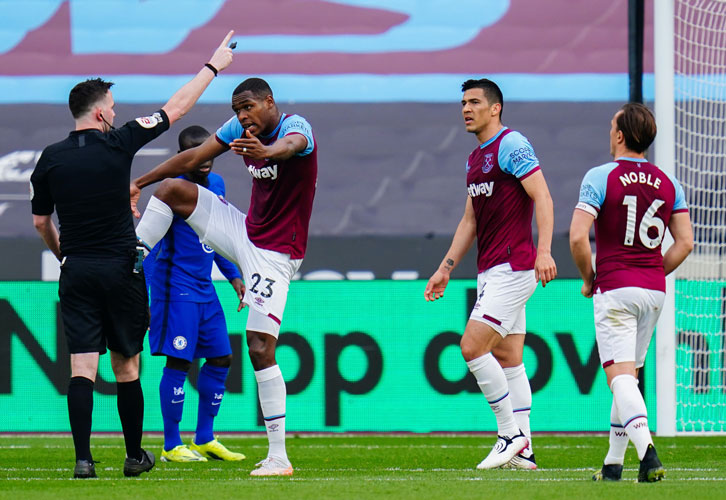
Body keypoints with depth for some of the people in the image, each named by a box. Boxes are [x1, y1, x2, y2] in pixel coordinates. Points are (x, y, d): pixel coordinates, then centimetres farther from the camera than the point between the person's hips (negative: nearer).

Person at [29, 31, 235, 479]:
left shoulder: (51, 158, 1)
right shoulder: (118, 144, -6)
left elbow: (41, 222, 11)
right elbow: (176, 108, 3)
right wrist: (213, 67, 14)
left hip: (76, 271, 2)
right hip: (121, 270, -2)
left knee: (82, 367, -3)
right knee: (126, 367, 8)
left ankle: (83, 458, -13)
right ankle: (135, 456, 18)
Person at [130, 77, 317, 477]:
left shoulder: (296, 127, -20)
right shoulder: (240, 130, 1)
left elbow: (290, 145, -45)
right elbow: (192, 159, 9)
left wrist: (266, 151, -69)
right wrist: (139, 184, 8)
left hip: (275, 254, -7)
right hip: (245, 234, 7)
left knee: (260, 347, -15)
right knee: (171, 189, 1)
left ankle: (278, 456, -12)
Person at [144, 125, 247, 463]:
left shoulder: (216, 184, 10)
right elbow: (150, 244, -17)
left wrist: (233, 276, 21)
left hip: (205, 289, 8)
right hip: (177, 288, -8)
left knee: (220, 359, 8)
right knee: (179, 362, -8)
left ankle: (204, 440, 18)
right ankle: (171, 446, 0)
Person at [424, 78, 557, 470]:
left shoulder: (511, 145, -10)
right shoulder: (474, 159, 19)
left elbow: (542, 197, -18)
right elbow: (470, 221, 25)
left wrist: (543, 250, -28)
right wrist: (445, 268, 21)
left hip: (513, 268, -10)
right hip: (490, 271, 10)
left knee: (473, 346, -15)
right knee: (507, 359, 7)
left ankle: (510, 433, -7)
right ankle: (522, 450, 7)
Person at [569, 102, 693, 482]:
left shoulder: (600, 178, -8)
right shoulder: (668, 184, 8)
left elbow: (577, 237, -15)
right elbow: (685, 242, 5)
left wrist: (588, 279, 0)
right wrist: (655, 274, 13)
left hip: (614, 289, -5)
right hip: (654, 291, 6)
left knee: (620, 376, -10)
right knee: (629, 374, 16)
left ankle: (647, 449, -31)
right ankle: (613, 462, 19)